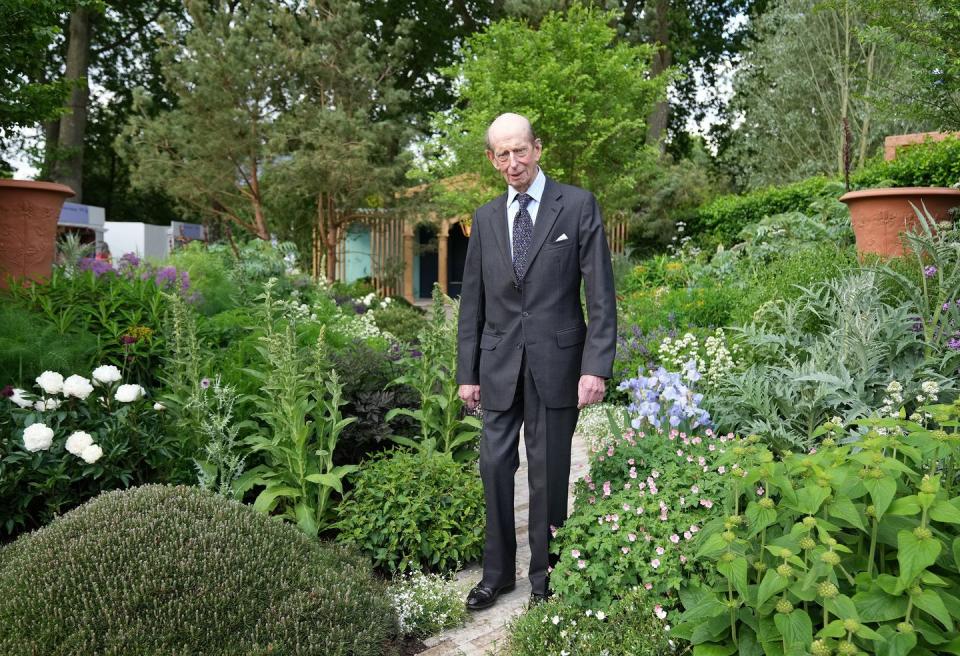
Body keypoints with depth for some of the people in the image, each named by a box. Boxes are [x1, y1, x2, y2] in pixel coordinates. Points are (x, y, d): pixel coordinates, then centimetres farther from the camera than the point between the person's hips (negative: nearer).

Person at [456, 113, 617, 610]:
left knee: (549, 472, 7)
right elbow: (472, 301, 11)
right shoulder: (486, 218, 9)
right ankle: (497, 572, 24)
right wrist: (467, 372, 8)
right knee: (494, 466, 6)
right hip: (499, 364, 3)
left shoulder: (578, 206, -3)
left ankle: (544, 573, 25)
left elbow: (600, 294, -6)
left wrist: (597, 366, -14)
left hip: (556, 361, -3)